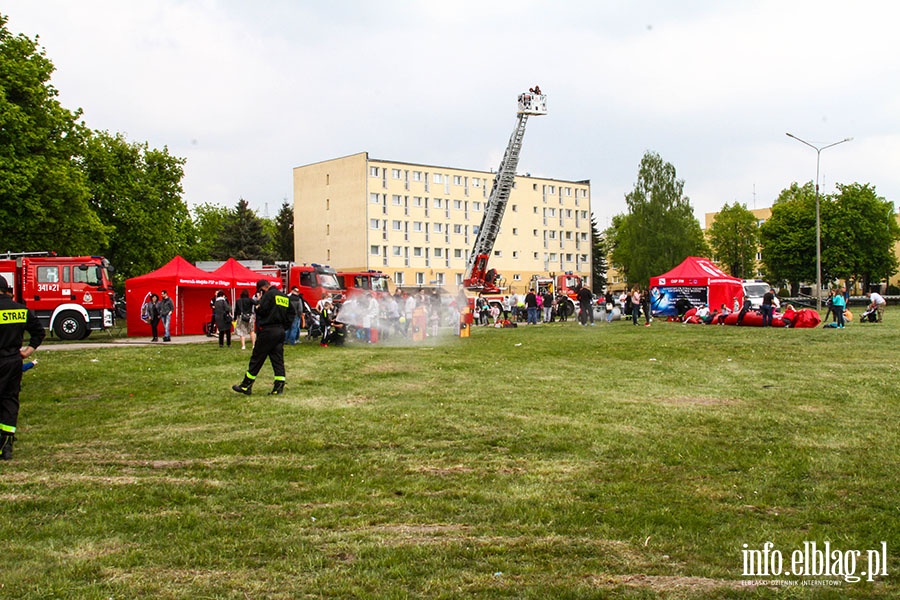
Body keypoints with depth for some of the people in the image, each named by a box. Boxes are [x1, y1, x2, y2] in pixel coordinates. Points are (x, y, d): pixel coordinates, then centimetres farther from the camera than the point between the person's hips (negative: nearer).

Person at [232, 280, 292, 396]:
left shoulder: (269, 294, -8)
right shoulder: (285, 297, 15)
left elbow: (261, 311, -15)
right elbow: (290, 316, 15)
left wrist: (258, 305, 4)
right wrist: (284, 327, 15)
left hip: (268, 331, -7)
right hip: (280, 331, 7)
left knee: (256, 358, 1)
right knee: (278, 360, 7)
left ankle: (246, 386, 8)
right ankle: (279, 387, 2)